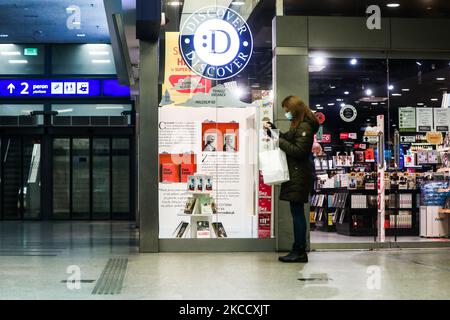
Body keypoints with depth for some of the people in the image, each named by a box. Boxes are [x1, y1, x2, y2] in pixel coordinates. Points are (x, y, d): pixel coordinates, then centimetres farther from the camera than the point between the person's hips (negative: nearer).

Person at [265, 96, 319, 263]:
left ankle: (300, 252, -3)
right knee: (297, 213, 11)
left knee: (297, 213, -7)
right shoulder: (298, 125, 18)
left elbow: (299, 151, -20)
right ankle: (298, 250, 15)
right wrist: (273, 130, 15)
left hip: (299, 175, -10)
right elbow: (287, 139, 24)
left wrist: (280, 142, -16)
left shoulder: (304, 127, -14)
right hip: (295, 175, 10)